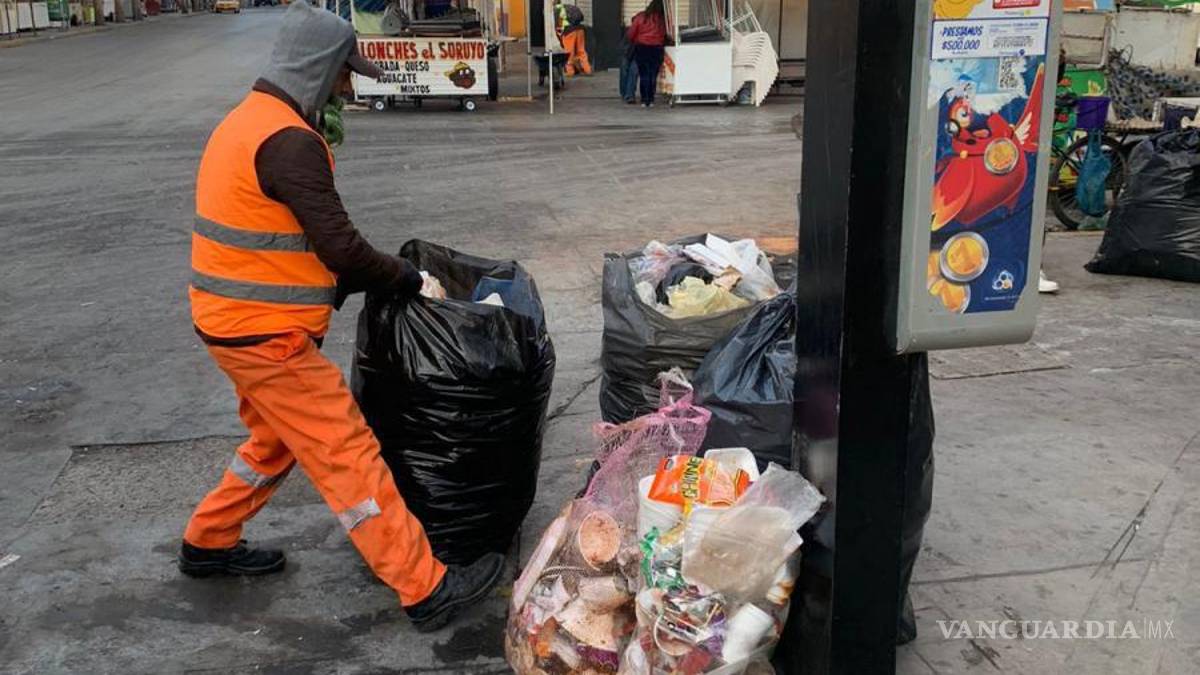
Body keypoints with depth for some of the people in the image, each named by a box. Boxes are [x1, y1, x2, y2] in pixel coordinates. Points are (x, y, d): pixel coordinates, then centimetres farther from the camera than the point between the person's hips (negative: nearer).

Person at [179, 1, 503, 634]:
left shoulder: (247, 121, 12)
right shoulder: (288, 140, -21)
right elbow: (339, 246, -23)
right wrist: (409, 280, -8)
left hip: (235, 321, 10)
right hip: (266, 334, -10)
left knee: (276, 440, 25)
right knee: (348, 455, -6)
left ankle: (208, 544, 41)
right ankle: (427, 589, 1)